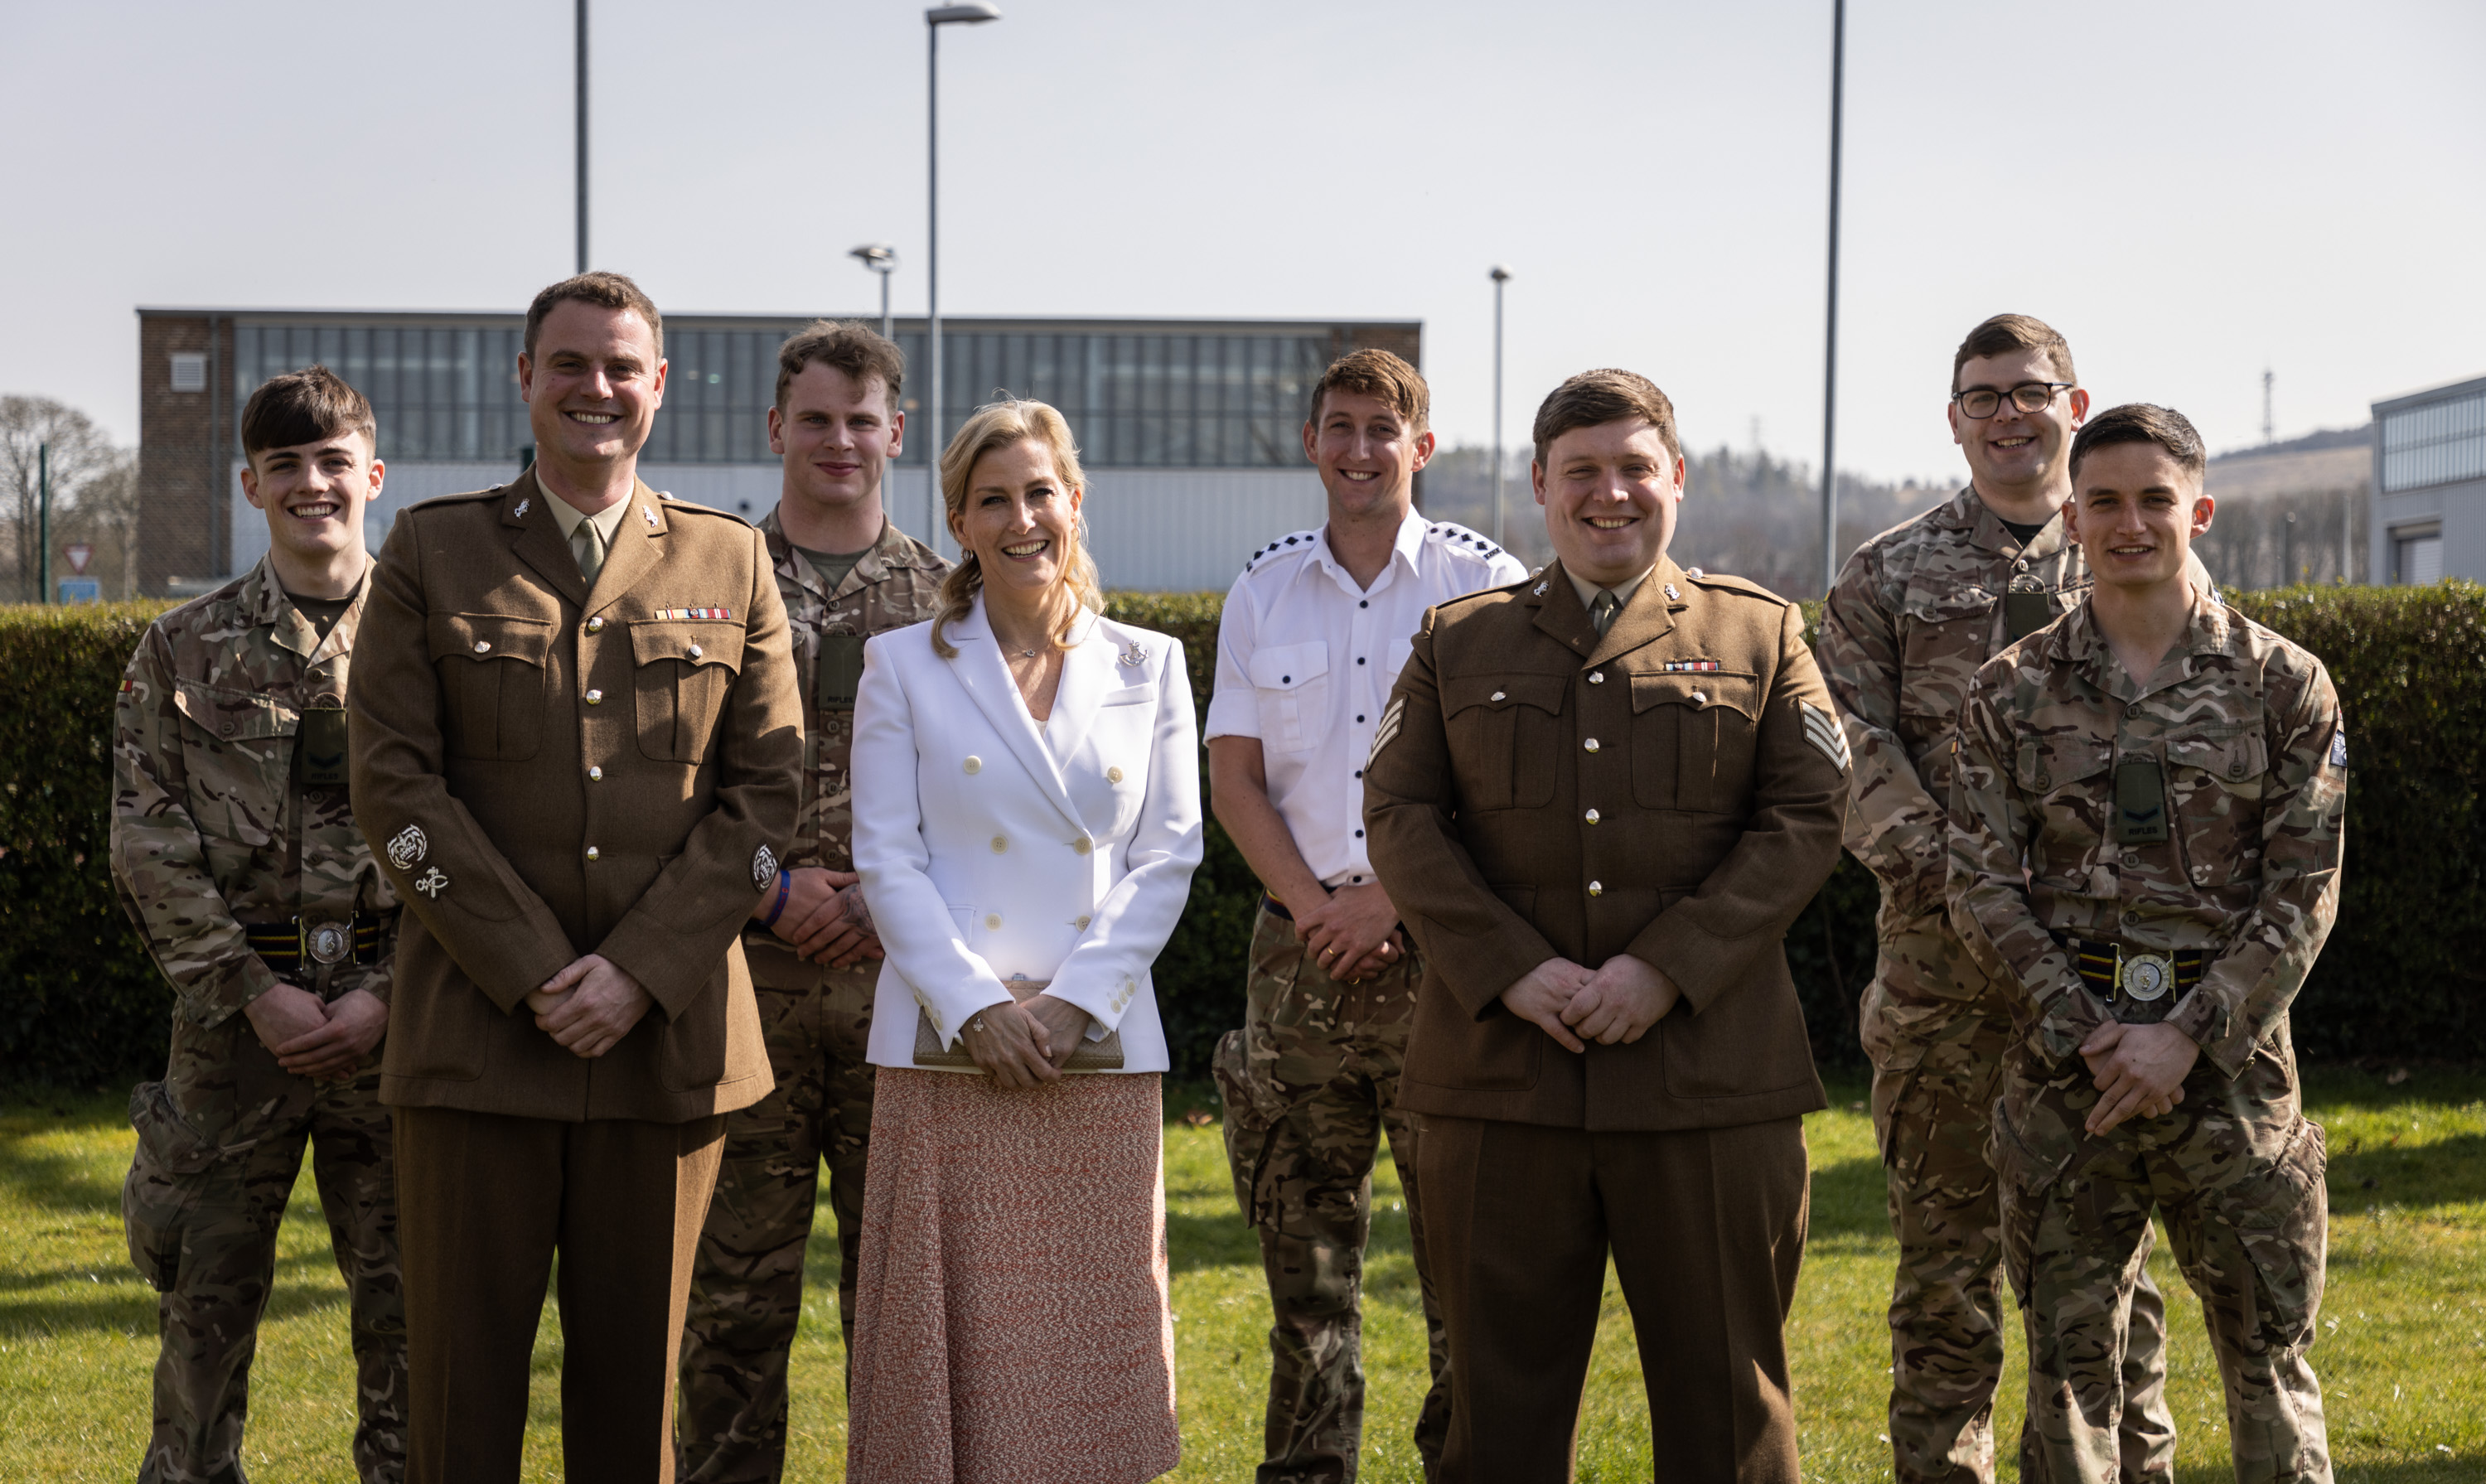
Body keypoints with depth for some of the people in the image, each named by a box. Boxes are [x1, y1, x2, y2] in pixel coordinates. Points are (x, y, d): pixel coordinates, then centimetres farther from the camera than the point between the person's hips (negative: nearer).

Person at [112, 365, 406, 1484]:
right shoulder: (183, 650, 5)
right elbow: (151, 850, 1)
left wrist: (386, 996, -9)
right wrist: (254, 993, -9)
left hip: (394, 1021, 0)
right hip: (233, 1015, 1)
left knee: (405, 1304, 6)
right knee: (205, 1303, 7)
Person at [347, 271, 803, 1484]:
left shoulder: (730, 563, 10)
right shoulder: (432, 552, 6)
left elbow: (766, 791, 4)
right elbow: (394, 782, -1)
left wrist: (639, 971, -8)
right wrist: (537, 972, -9)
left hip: (667, 1033, 1)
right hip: (477, 1031, -1)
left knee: (634, 1384, 7)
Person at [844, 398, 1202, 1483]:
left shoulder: (1148, 668, 10)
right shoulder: (903, 667, 5)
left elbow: (1168, 856, 5)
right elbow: (887, 859, 0)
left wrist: (1071, 1000, -7)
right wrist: (975, 1007, -11)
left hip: (1100, 1053, 1)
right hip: (947, 1053, -1)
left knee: (1095, 1338, 3)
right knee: (957, 1336, -1)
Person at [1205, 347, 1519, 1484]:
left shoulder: (1485, 581, 0)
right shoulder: (1263, 590, 10)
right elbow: (1235, 780, 7)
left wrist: (1390, 899, -11)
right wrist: (1313, 906, -6)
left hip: (1442, 951, -3)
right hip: (1301, 952, 3)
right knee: (1304, 1243, 7)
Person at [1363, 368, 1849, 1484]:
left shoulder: (1762, 635, 9)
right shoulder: (1458, 642, 13)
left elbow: (1807, 819, 0)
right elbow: (1401, 818, 4)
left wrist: (1667, 968, -12)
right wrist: (1511, 971, -10)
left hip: (1708, 1073, -1)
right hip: (1498, 1076, 1)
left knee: (1725, 1389, 5)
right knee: (1502, 1392, 6)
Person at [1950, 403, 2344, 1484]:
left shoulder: (2285, 687, 3)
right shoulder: (2011, 694, 6)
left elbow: (2305, 890, -2)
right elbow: (1982, 884, 1)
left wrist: (2185, 1032, -12)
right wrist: (2084, 1031, -10)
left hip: (2229, 1055, -1)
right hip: (2065, 1061, 1)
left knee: (2267, 1354, 4)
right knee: (2069, 1358, 7)